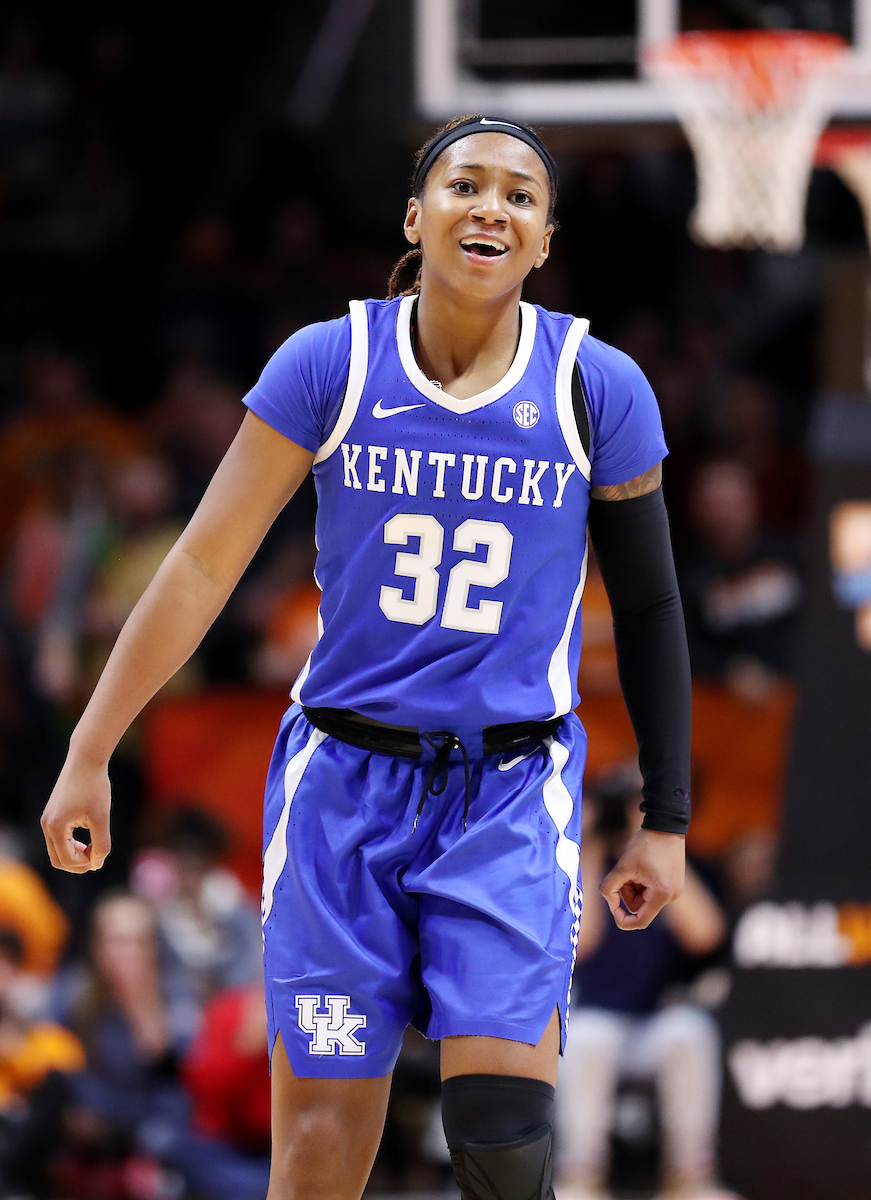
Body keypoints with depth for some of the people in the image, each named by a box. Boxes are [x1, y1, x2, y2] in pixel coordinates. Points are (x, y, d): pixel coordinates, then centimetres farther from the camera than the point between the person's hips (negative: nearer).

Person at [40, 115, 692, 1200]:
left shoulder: (597, 389, -3)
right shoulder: (329, 364, -4)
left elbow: (647, 610, 7)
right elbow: (203, 566, -2)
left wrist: (664, 822, 8)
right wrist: (88, 755, -4)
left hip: (513, 792, 0)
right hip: (344, 781, 1)